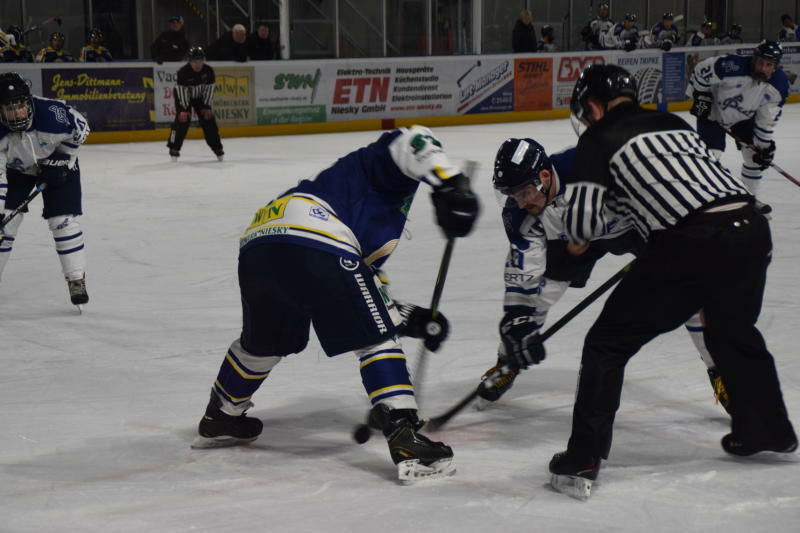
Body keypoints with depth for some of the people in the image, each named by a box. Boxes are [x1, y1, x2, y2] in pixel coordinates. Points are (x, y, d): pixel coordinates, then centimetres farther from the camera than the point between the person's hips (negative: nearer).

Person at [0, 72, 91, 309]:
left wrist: (64, 157, -15)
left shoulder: (52, 113, -36)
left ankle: (77, 280, 1)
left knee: (63, 220, -11)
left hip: (56, 165, -1)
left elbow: (81, 128, -14)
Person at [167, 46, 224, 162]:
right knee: (182, 119, -18)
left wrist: (207, 107, -15)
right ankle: (174, 148, -10)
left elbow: (209, 88, -12)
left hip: (200, 97, 3)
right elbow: (182, 90, -27)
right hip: (183, 97, -3)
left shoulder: (208, 71, -20)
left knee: (208, 119, -2)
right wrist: (184, 109, -30)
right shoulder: (183, 72, -29)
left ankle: (217, 148, 8)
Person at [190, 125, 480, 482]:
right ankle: (405, 441, -9)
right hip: (314, 244, -9)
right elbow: (410, 143, -4)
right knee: (376, 338, 1)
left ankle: (219, 421, 49)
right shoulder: (382, 171, 20)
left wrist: (410, 318, 31)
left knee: (265, 341, 32)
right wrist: (450, 184, -15)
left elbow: (366, 287, 37)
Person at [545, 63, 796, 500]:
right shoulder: (672, 122, 24)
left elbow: (582, 215, -2)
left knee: (609, 343, 4)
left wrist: (578, 241, 22)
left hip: (691, 245, -7)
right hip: (751, 227, 7)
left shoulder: (598, 139, 6)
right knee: (732, 333, 33)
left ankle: (582, 462, 0)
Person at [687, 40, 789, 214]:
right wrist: (700, 96, -17)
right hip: (713, 112, -5)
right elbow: (701, 70, -22)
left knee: (754, 155, 5)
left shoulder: (779, 86, -20)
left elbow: (768, 119, -10)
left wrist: (765, 145, -10)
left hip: (744, 118, 5)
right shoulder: (732, 66, -37)